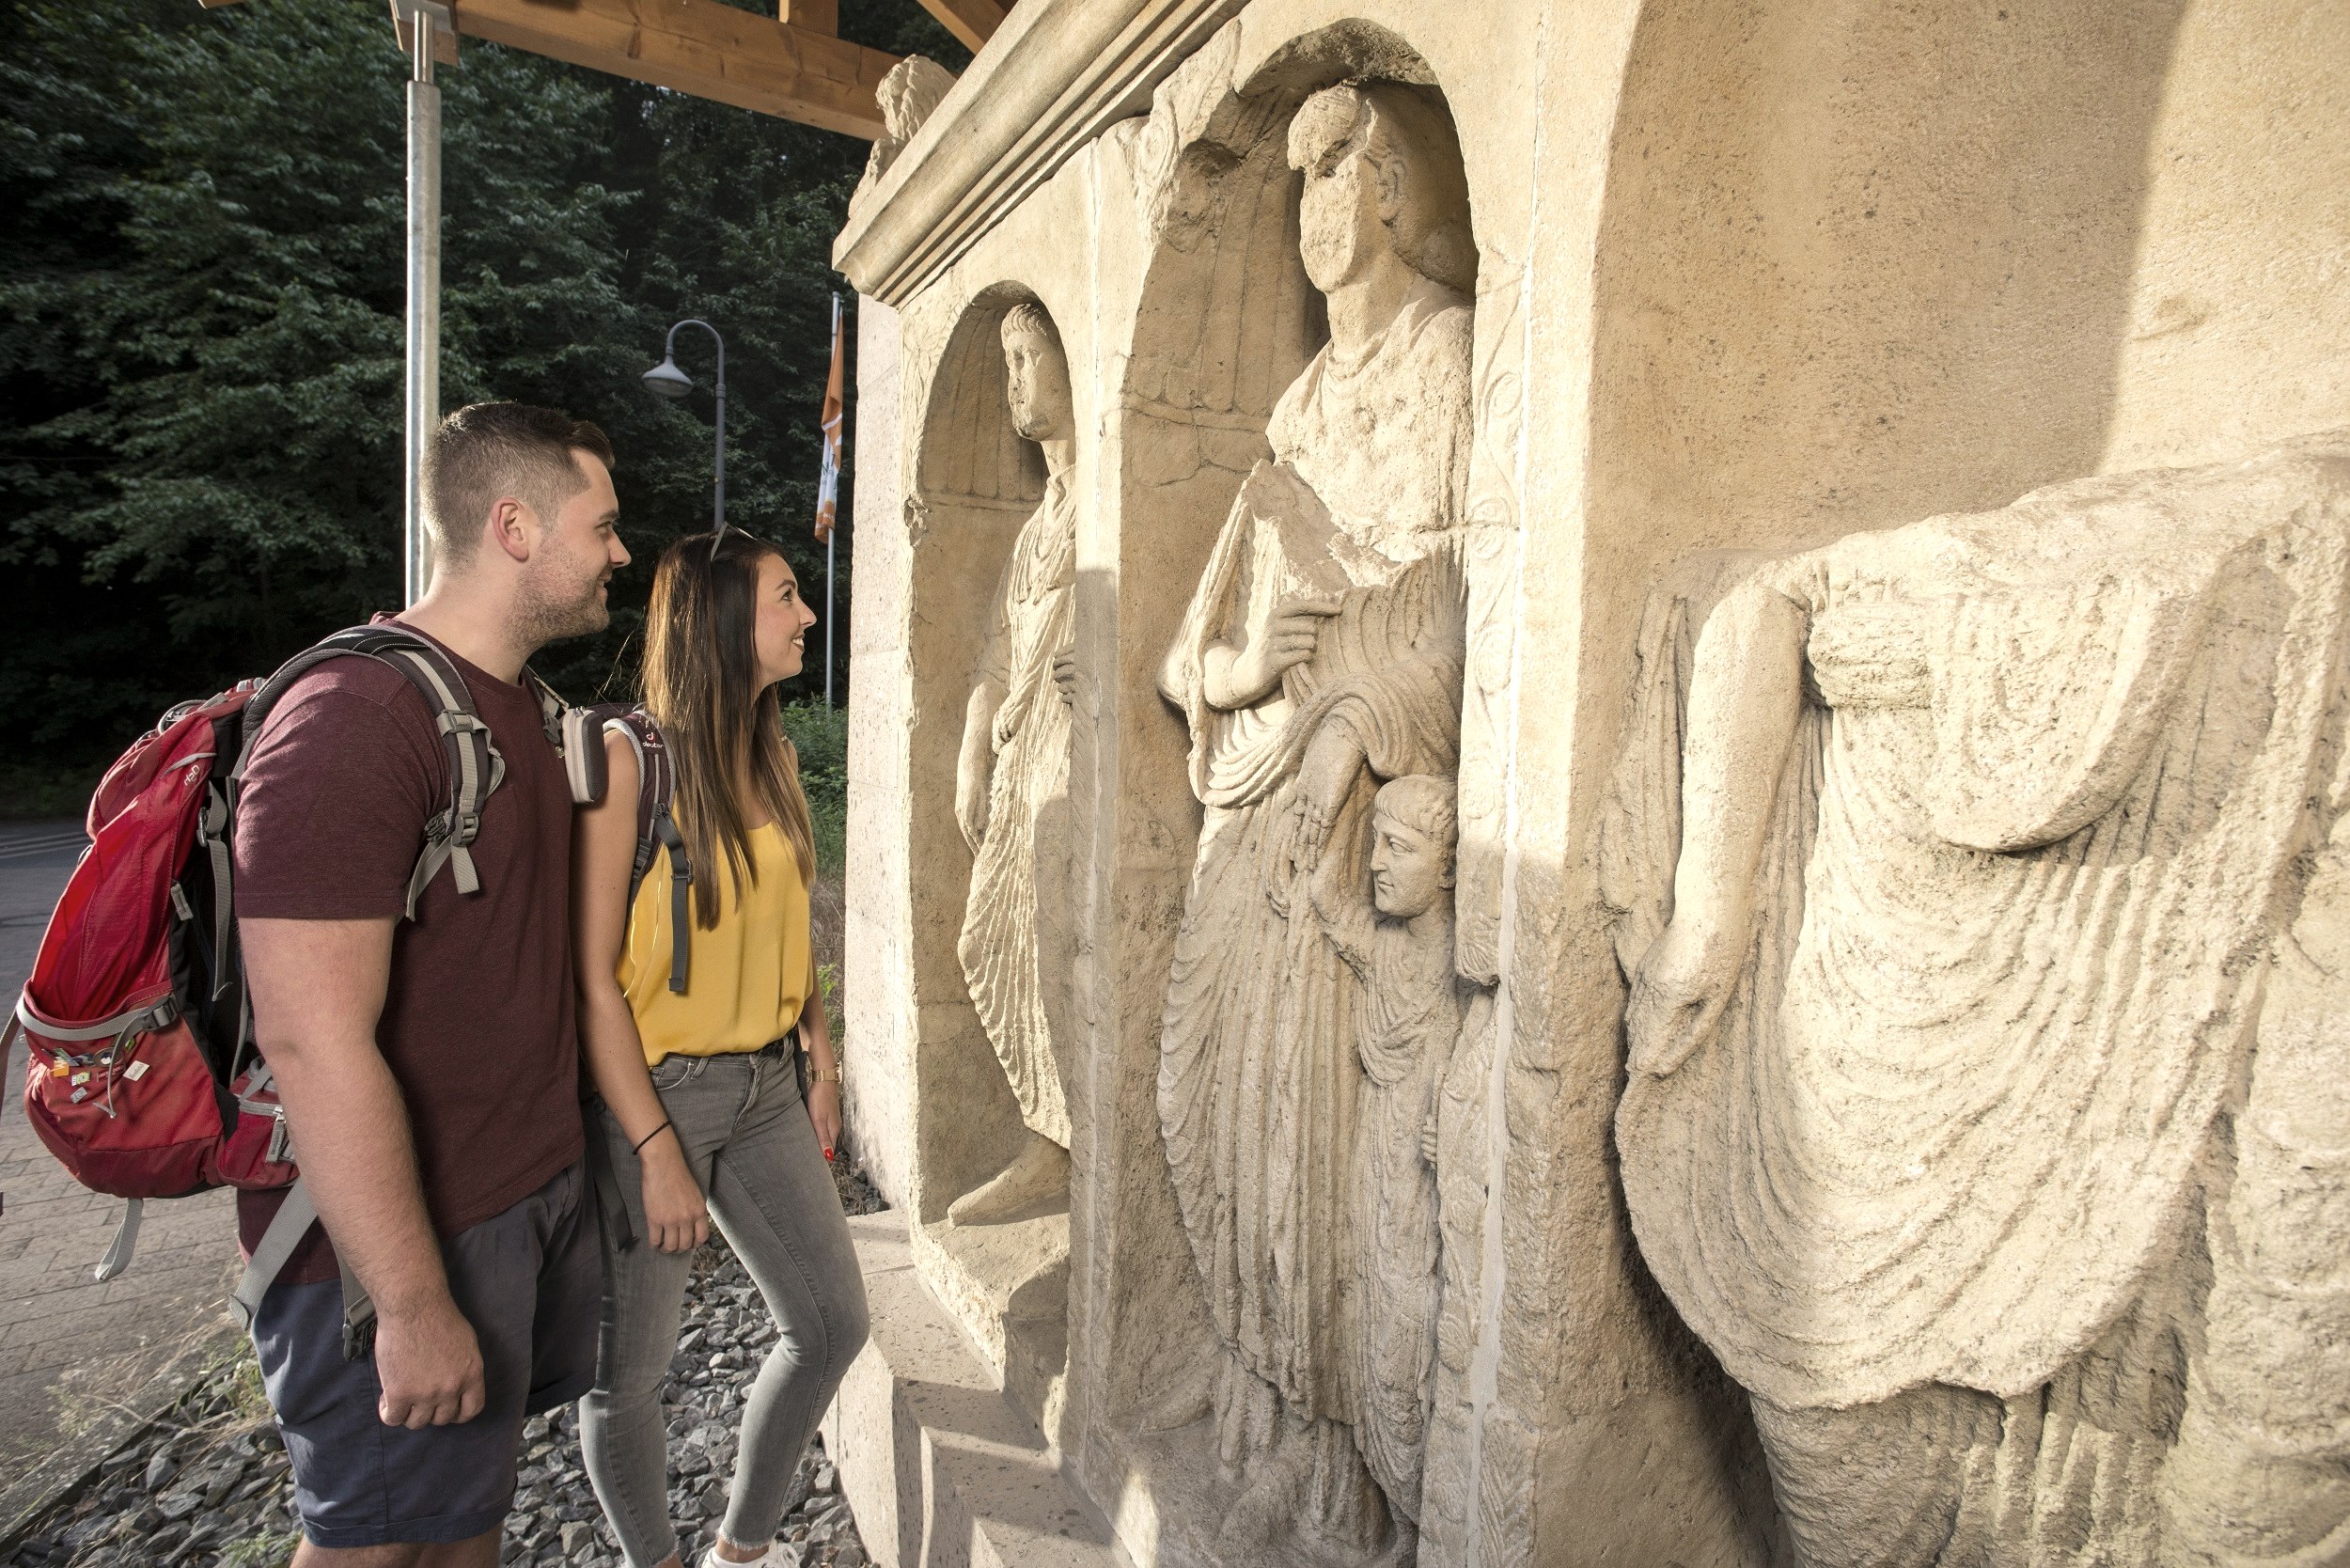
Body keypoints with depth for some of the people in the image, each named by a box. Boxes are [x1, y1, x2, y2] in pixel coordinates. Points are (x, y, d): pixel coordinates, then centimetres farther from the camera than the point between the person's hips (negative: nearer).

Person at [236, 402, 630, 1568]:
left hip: (537, 1183, 8)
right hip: (406, 1225, -8)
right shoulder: (355, 723, -23)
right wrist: (415, 1308, -23)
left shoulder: (516, 705, 9)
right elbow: (314, 1043, -26)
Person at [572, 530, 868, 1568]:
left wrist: (821, 1062, 11)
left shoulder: (770, 755, 6)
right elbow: (593, 977, -17)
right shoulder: (627, 757, -15)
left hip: (765, 1089, 7)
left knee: (833, 1325, 12)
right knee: (630, 1368, 9)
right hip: (656, 1091, -7)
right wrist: (657, 1152, -18)